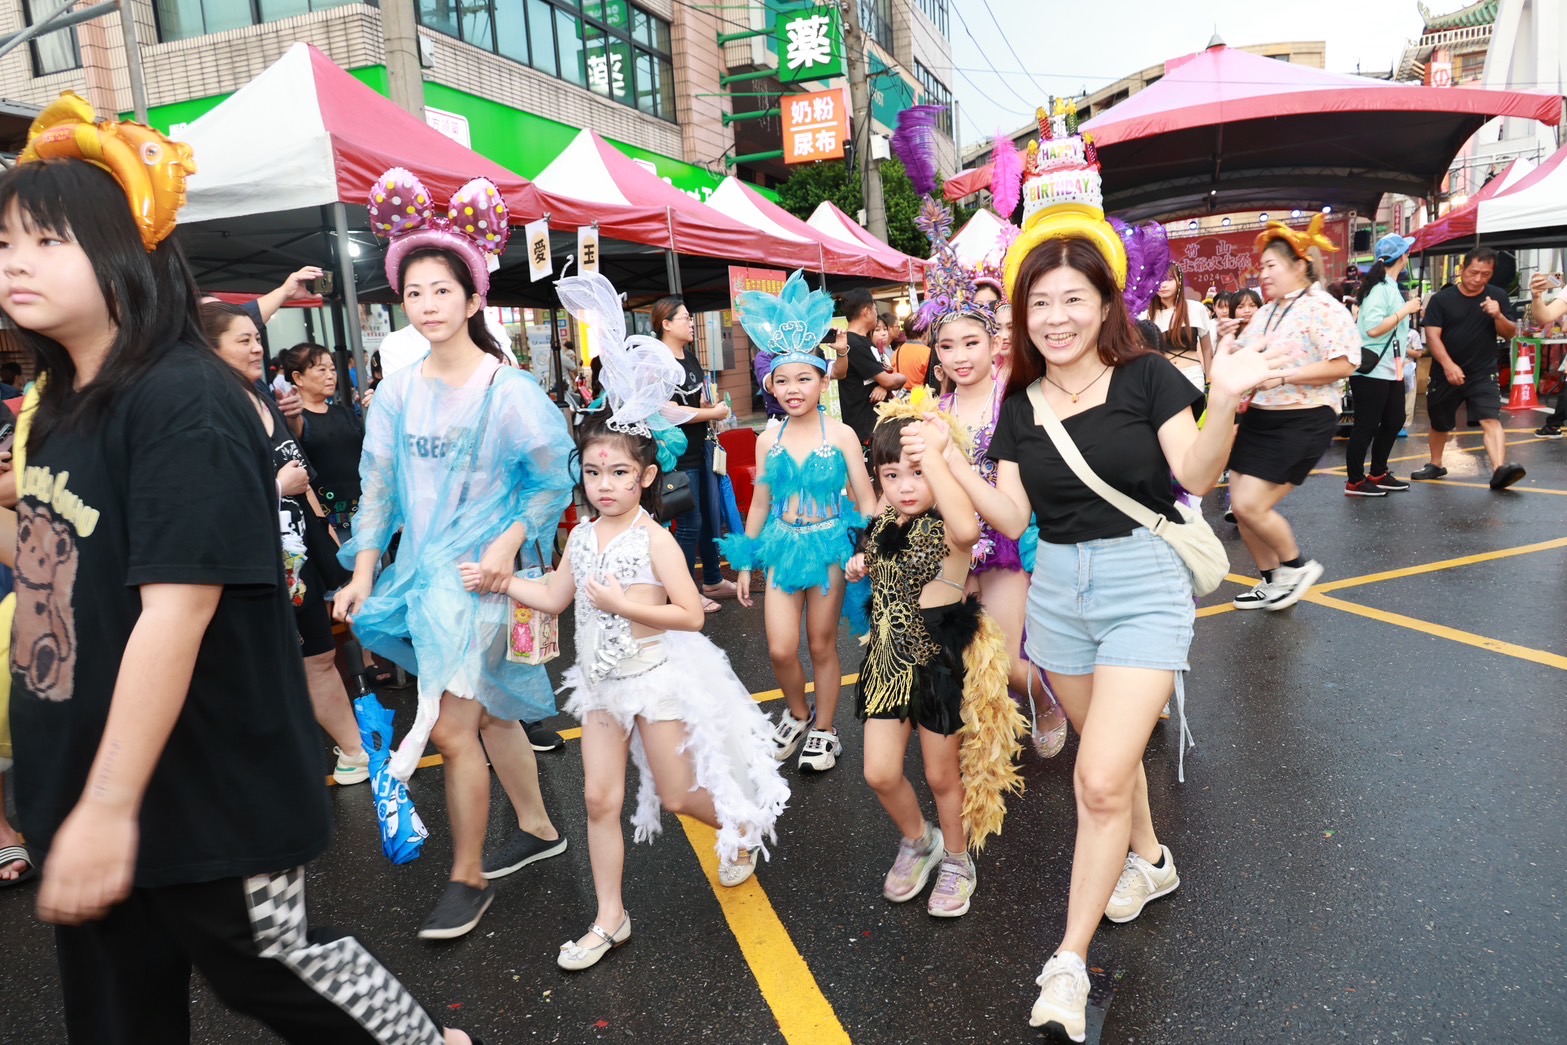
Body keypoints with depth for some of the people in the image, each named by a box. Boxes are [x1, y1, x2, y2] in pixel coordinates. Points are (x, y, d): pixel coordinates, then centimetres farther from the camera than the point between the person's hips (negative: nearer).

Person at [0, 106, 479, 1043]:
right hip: (84, 777, 9)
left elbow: (175, 610, -25)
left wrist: (112, 803, -24)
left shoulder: (184, 403, -21)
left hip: (203, 788, -8)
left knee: (268, 960, 10)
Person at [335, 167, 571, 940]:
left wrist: (508, 543, -17)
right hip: (421, 569, 6)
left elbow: (552, 480, -7)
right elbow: (378, 485, 8)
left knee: (450, 727, -6)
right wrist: (363, 572, 3)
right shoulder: (398, 392, 4)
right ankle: (537, 828, 36)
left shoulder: (509, 390, -11)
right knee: (490, 710, 17)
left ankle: (468, 877, 14)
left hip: (481, 571, -6)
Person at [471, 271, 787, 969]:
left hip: (658, 677, -6)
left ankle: (742, 826, 40)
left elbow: (691, 615, -19)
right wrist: (498, 580, 0)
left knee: (676, 794, 6)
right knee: (600, 798, 8)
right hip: (602, 681, 6)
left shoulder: (655, 540, -17)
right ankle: (609, 918, 22)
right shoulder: (581, 537, 1)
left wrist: (625, 604, -26)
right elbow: (555, 597, 12)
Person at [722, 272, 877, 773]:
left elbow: (865, 500, -4)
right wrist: (745, 562, 10)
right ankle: (797, 714, 27)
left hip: (828, 545, -2)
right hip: (782, 546, 2)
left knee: (822, 644, 8)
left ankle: (823, 729, 28)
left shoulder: (840, 435, -6)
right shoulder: (768, 439, 3)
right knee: (781, 649, -2)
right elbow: (760, 503, 10)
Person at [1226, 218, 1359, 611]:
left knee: (1250, 505, -13)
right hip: (1257, 419, 9)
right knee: (1240, 507, 6)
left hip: (1301, 423, -8)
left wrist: (1281, 376, -24)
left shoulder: (1324, 309, -12)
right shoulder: (1266, 312, 13)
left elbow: (1343, 364, -22)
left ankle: (1298, 566, 12)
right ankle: (1273, 582, 24)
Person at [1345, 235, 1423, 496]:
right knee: (1366, 426, -3)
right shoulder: (1379, 288, -16)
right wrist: (1405, 310, -20)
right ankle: (1354, 482, 5)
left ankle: (1378, 475, 27)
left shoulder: (1390, 287, 13)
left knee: (1394, 421, 16)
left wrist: (1413, 310, 18)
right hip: (1371, 370, -10)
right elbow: (1373, 328, -26)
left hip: (1390, 369, 10)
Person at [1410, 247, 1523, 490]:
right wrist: (1448, 365, -24)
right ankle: (1435, 464, 36)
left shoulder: (1497, 296, 3)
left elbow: (1510, 333, 4)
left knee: (1491, 420, -19)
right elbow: (1432, 336, -11)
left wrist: (1498, 316, -18)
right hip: (1445, 373, 0)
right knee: (1439, 423, 15)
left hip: (1483, 374, 0)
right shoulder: (1441, 299, -4)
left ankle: (1500, 469, -31)